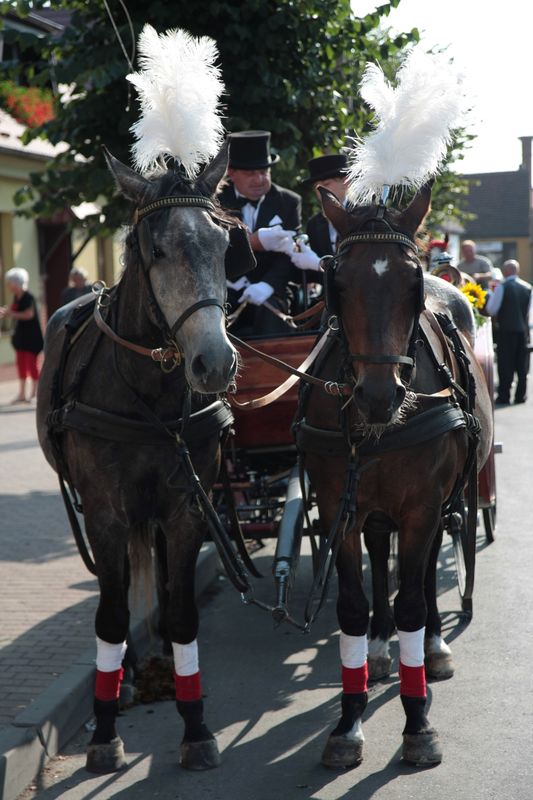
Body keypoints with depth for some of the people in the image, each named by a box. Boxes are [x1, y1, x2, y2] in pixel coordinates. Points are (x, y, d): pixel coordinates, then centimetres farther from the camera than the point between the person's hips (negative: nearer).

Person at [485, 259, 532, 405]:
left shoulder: (502, 286, -9)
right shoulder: (527, 288, 5)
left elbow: (491, 309, -10)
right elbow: (529, 310, 10)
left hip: (506, 329, -4)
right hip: (523, 329, 4)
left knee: (505, 365, 0)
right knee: (522, 365, 9)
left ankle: (504, 397, 0)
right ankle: (520, 396, 11)